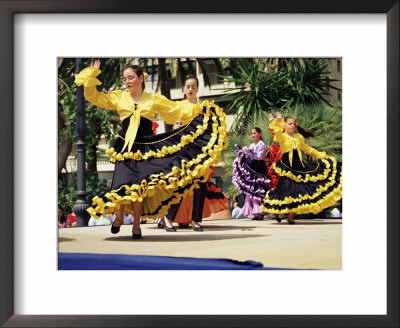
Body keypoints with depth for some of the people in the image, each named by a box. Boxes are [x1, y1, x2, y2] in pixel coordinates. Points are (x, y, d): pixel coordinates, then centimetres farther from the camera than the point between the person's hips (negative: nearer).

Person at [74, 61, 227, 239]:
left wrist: (200, 109, 8)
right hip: (125, 148, 0)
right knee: (123, 185, -11)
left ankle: (136, 224, 11)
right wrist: (92, 74, 5)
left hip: (146, 148, 0)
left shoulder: (154, 99, 9)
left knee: (140, 186, -6)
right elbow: (93, 96, 12)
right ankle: (119, 217, 17)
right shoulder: (118, 97, 10)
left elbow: (178, 109, 14)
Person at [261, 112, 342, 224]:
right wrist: (277, 122, -44)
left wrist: (321, 155, 32)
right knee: (286, 191, -9)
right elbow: (278, 133, -26)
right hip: (287, 168, -5)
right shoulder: (282, 136, -2)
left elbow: (307, 148, 28)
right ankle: (280, 214, 12)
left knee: (297, 190, 2)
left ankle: (291, 217, 12)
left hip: (299, 167, 5)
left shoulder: (298, 137, 15)